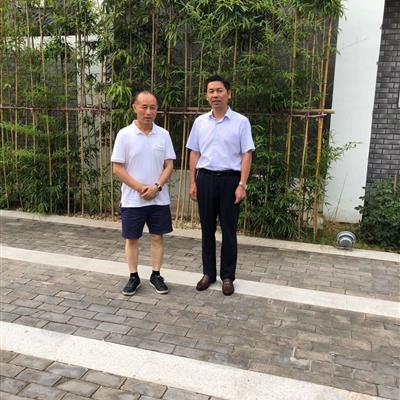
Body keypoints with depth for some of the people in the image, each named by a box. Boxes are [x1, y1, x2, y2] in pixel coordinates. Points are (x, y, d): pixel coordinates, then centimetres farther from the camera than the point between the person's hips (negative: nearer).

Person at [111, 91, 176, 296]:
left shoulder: (163, 134, 1)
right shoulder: (124, 134, -6)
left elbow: (169, 165, 1)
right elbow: (117, 168, -7)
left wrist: (156, 186, -14)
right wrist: (140, 188, -14)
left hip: (159, 199, 2)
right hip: (132, 200, -2)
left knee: (157, 237, 9)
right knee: (131, 239, 8)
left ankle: (156, 275, 23)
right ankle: (133, 277, 23)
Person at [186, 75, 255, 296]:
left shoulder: (241, 122, -3)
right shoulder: (200, 122, 7)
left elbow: (247, 155, -5)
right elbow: (194, 153, 10)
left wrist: (242, 184, -12)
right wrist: (192, 182, 4)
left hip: (230, 179, -3)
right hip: (205, 178, 3)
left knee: (228, 230, 4)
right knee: (207, 229, 10)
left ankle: (227, 276, 16)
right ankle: (208, 272, 23)